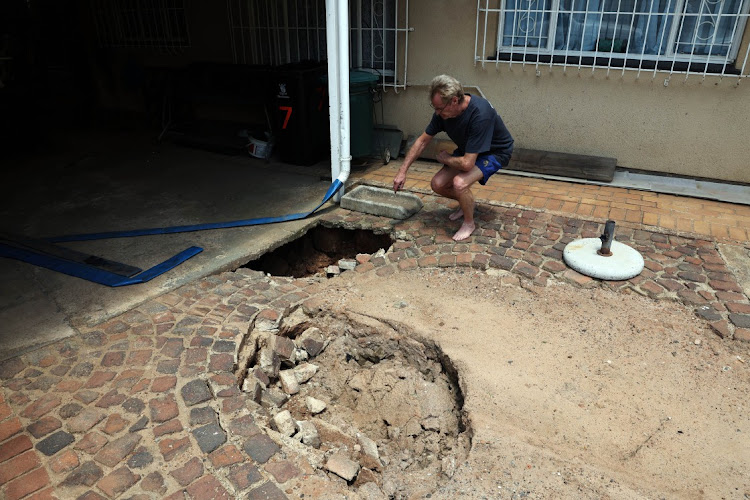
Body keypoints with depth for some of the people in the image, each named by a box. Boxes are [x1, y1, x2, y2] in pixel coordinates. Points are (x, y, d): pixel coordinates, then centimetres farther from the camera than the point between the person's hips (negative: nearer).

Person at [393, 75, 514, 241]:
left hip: (495, 152, -7)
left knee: (459, 182, -32)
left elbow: (467, 163, -39)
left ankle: (469, 223, -4)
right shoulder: (443, 111, -16)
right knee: (437, 184, -8)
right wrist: (402, 171, -5)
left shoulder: (480, 114, -39)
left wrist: (445, 158, -18)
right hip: (468, 150, 7)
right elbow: (422, 141, -3)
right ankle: (466, 203, 22)